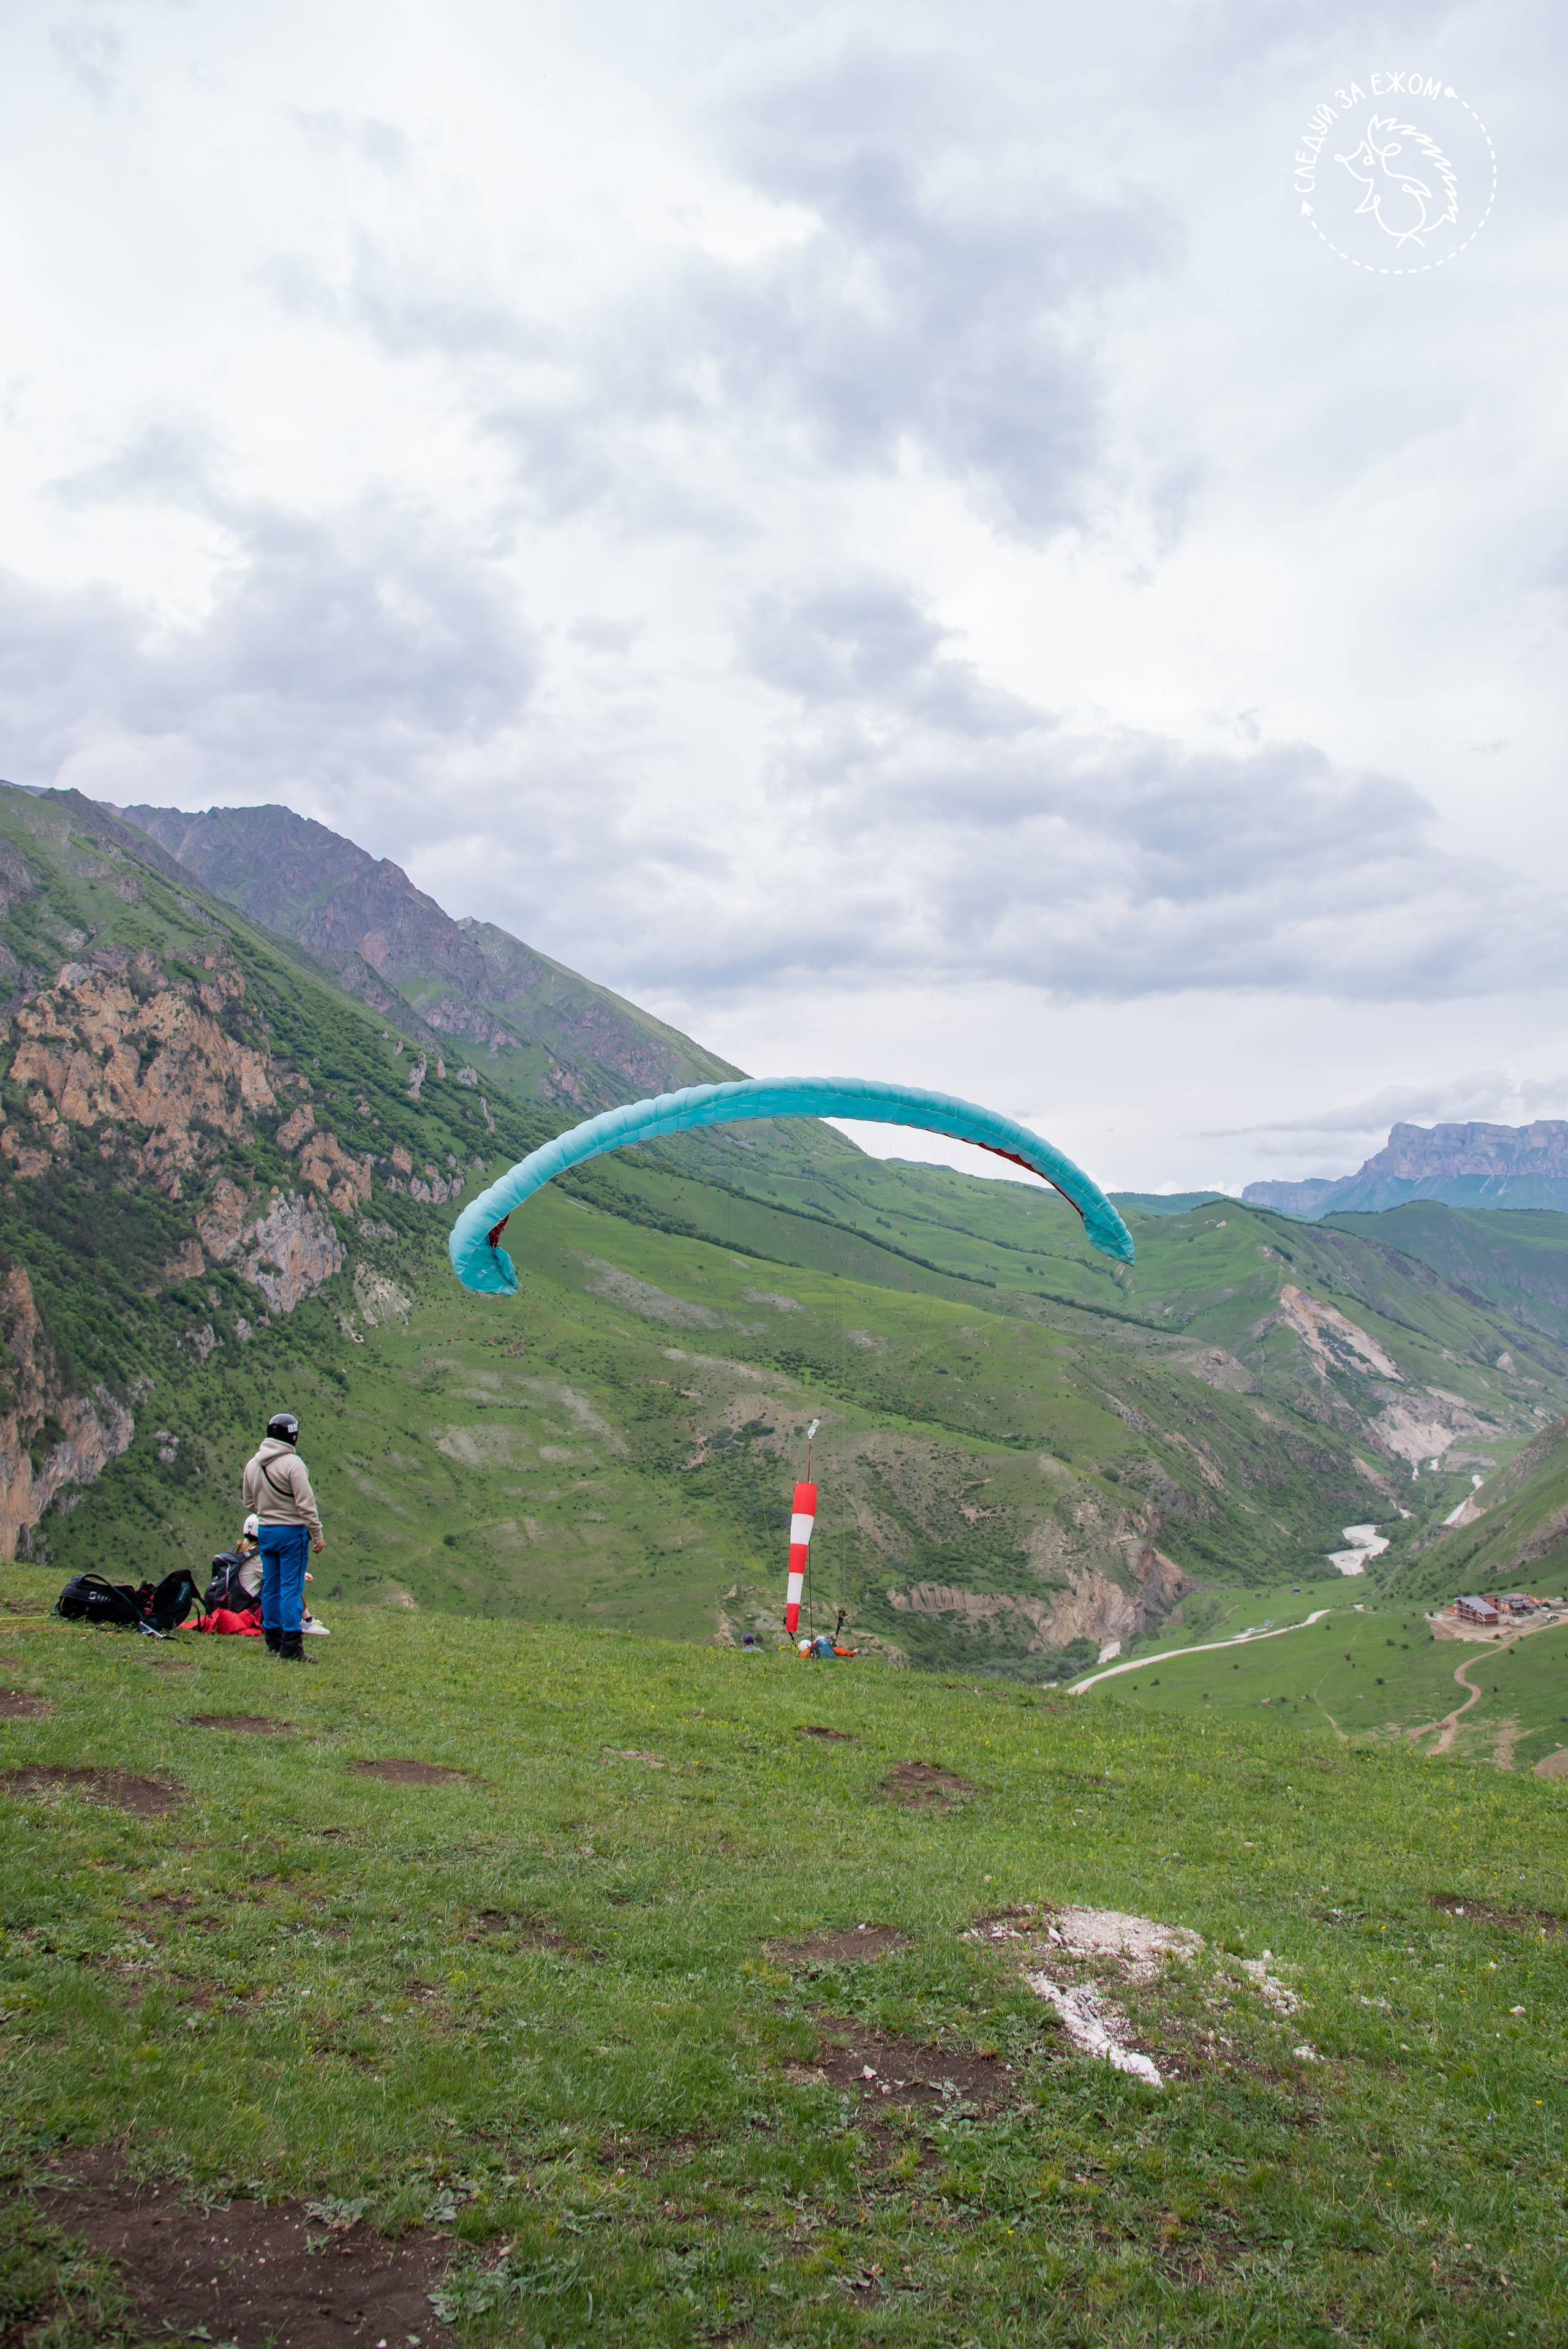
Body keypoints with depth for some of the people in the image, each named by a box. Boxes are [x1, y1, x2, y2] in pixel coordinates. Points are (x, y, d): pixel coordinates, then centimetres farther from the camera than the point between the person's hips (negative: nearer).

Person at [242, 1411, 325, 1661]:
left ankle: (273, 1643, 17)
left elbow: (249, 1502, 17)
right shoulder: (293, 1464, -16)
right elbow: (306, 1504, -16)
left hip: (264, 1530, 7)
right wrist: (318, 1534, -11)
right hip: (292, 1531, -7)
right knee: (292, 1588, -4)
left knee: (270, 1587, 12)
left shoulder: (252, 1464, 7)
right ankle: (291, 1647, -5)